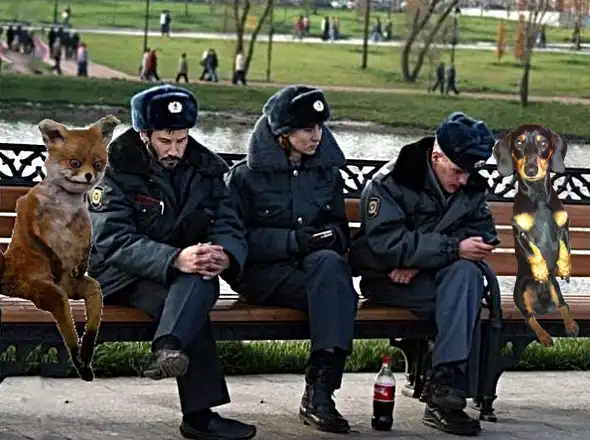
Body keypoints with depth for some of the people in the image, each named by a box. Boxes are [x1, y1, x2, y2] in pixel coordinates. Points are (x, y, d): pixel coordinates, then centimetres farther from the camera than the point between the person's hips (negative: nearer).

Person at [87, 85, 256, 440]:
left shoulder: (205, 168, 6)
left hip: (184, 274, 4)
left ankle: (167, 350, -55)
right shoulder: (117, 169, -8)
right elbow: (113, 241, -21)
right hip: (123, 277, -4)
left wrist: (224, 256, -29)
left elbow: (229, 227, -1)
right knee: (190, 304, -34)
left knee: (203, 282, -34)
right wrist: (176, 259, -38)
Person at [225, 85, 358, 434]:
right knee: (340, 294, -33)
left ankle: (319, 390, -39)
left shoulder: (328, 173, 15)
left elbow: (340, 230, 21)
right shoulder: (246, 176, 1)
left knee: (329, 262, -35)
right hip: (263, 274, -4)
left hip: (318, 266, 4)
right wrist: (292, 241, -18)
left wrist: (332, 235, -5)